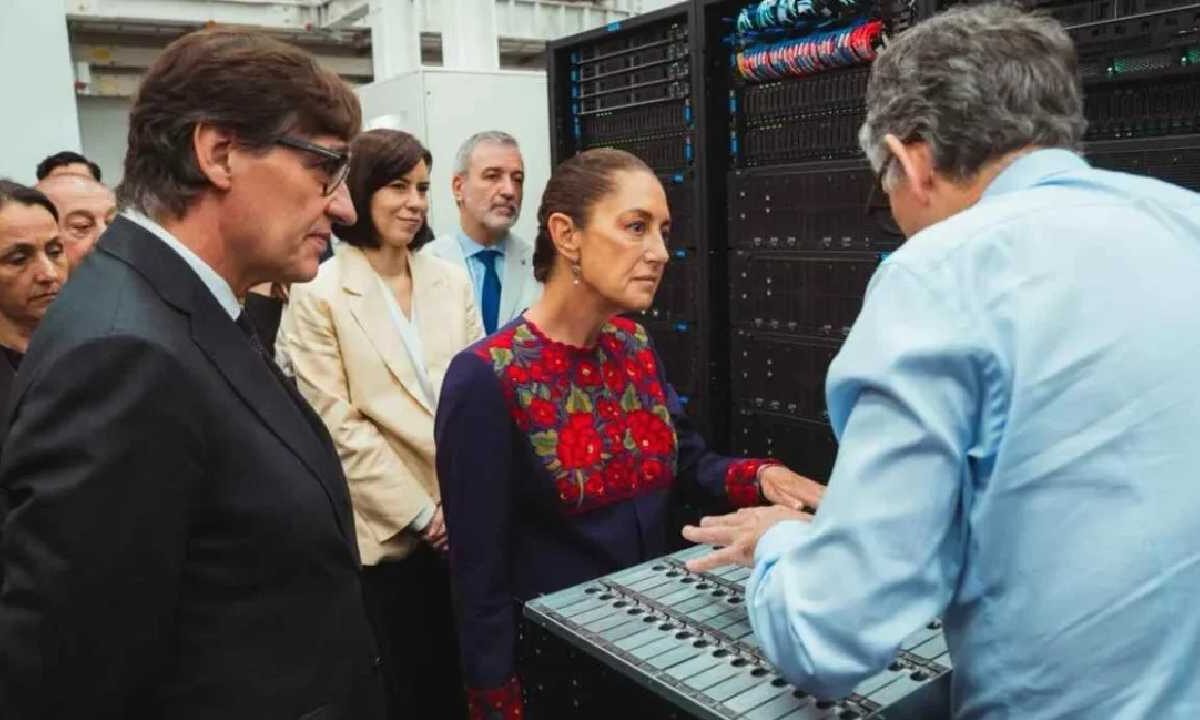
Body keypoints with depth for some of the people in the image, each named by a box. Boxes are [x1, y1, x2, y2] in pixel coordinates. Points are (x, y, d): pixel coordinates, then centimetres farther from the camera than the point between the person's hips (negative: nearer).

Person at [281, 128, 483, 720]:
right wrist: (420, 513, -11)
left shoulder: (452, 281, 7)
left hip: (464, 522, 4)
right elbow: (338, 425, -11)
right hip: (387, 531, -4)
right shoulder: (319, 294, -7)